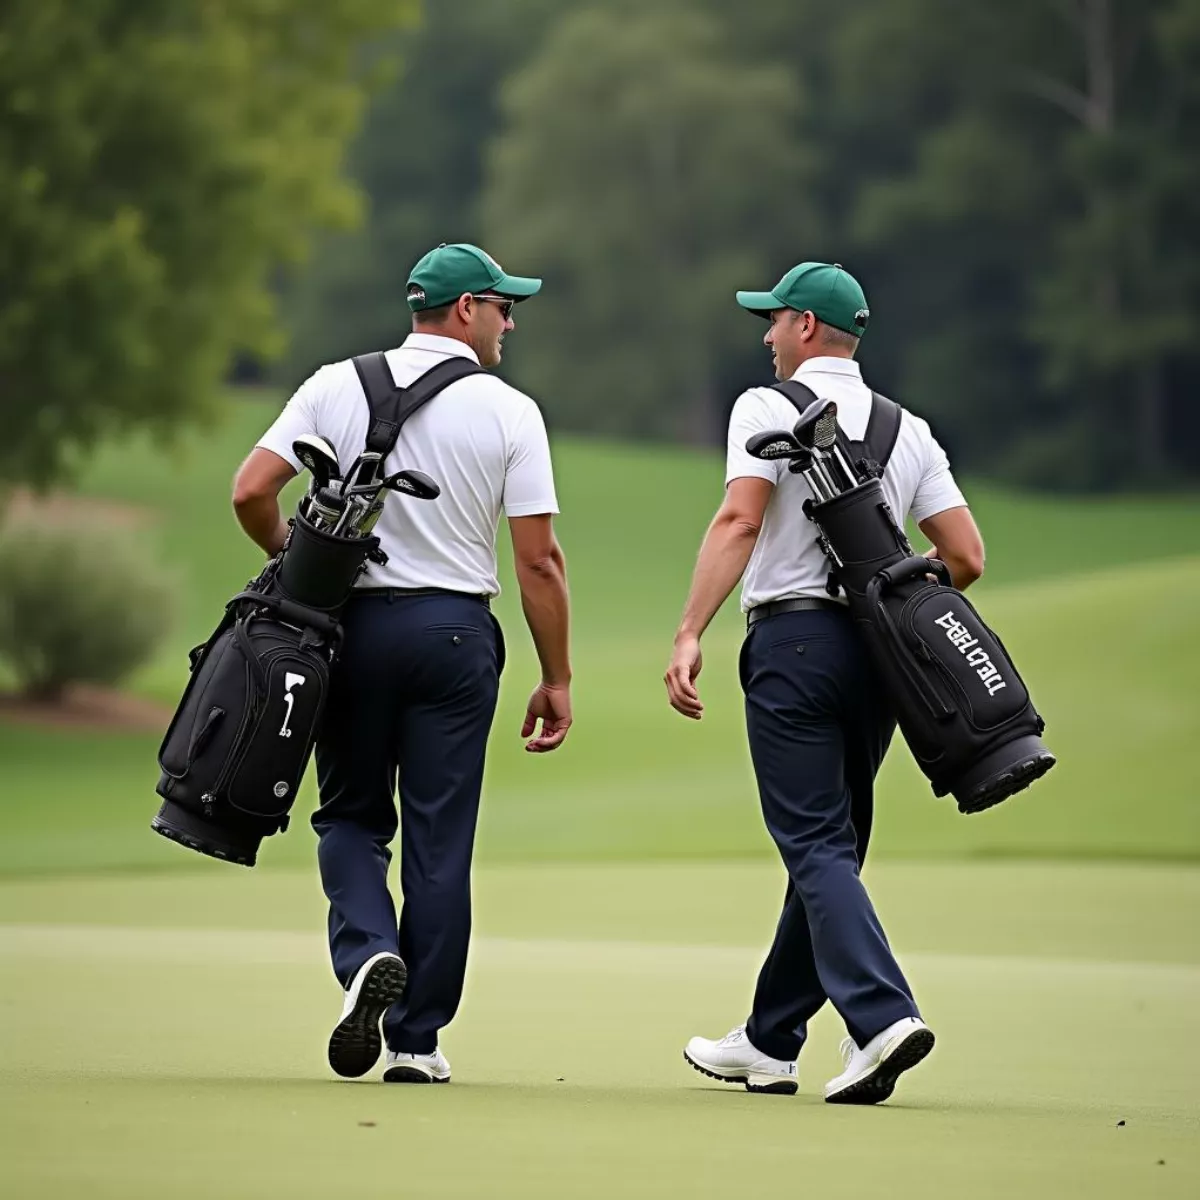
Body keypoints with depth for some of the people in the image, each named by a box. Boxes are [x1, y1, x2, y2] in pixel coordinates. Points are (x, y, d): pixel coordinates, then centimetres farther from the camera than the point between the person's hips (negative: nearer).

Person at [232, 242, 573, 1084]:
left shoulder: (336, 387, 1)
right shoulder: (509, 412, -3)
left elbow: (252, 492, -7)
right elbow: (539, 558, -5)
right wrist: (557, 679, 2)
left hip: (353, 625, 1)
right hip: (455, 634, -1)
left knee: (352, 814, 15)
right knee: (438, 838, 5)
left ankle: (368, 951, -13)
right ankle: (417, 1039, 6)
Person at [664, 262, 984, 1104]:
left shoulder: (768, 409, -3)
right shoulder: (908, 430, 13)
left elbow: (739, 521, -18)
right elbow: (966, 556, 6)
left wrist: (690, 635, -23)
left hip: (794, 640, -6)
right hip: (879, 653, 6)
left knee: (817, 848, -9)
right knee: (829, 847, 13)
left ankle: (882, 1016, -27)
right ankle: (771, 1043, 22)